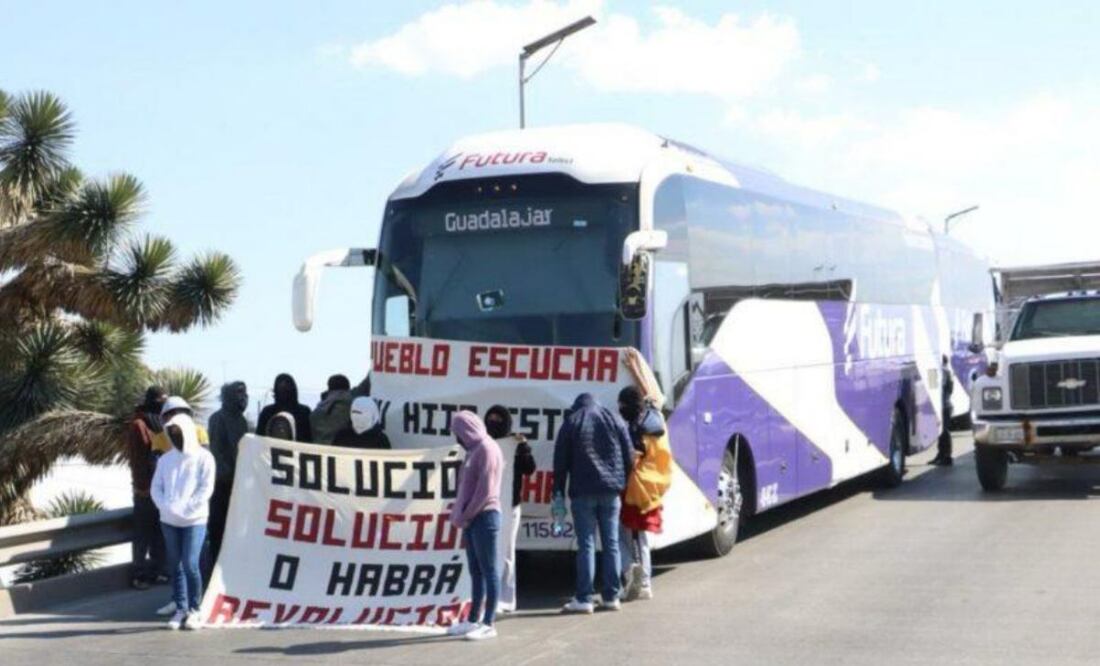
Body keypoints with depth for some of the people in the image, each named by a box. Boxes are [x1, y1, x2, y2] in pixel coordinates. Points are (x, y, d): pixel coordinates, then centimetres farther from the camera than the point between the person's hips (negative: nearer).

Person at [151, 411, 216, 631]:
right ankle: (181, 609, 14)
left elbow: (206, 489, -7)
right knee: (175, 566, 7)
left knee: (190, 564, -12)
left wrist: (184, 508, -14)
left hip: (194, 520, -4)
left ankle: (194, 610, -1)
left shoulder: (203, 458, -1)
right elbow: (156, 487, 9)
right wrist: (167, 507, -9)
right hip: (169, 521, 5)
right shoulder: (165, 459, 12)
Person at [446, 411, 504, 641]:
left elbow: (486, 489, -17)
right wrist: (459, 511, 7)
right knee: (476, 571, 12)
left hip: (484, 517, -9)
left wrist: (465, 515, -13)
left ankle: (488, 624, -3)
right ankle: (473, 620, 18)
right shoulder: (475, 449, 16)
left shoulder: (487, 448, -12)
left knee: (488, 570, -5)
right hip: (473, 518, 9)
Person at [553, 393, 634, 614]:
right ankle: (611, 596, 9)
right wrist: (623, 484, 13)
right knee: (611, 544, 8)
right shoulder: (614, 419, 11)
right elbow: (629, 456, 8)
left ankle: (583, 599, -5)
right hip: (611, 491, 2)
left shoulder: (571, 423, 4)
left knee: (586, 545, -3)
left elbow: (561, 462, 0)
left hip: (583, 491, -2)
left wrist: (558, 492, 4)